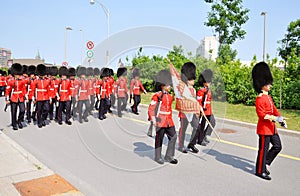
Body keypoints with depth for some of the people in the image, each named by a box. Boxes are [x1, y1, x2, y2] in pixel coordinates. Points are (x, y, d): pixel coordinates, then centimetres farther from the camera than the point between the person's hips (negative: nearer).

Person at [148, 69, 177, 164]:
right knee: (159, 139, 5)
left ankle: (169, 156, 18)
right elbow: (151, 108, -13)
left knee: (173, 137, 6)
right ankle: (158, 157, 21)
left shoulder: (169, 96, 12)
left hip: (169, 121, 7)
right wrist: (153, 120, -18)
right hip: (160, 121, -7)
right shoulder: (157, 96, -11)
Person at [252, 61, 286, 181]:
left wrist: (281, 119, 9)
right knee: (263, 149, 0)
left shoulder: (268, 97, 14)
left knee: (277, 146, 15)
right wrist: (274, 118, -29)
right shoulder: (260, 98, -17)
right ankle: (260, 171, 13)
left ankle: (264, 163, 28)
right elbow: (261, 114, -23)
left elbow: (274, 109, 19)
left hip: (272, 127, 10)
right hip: (264, 128, -10)